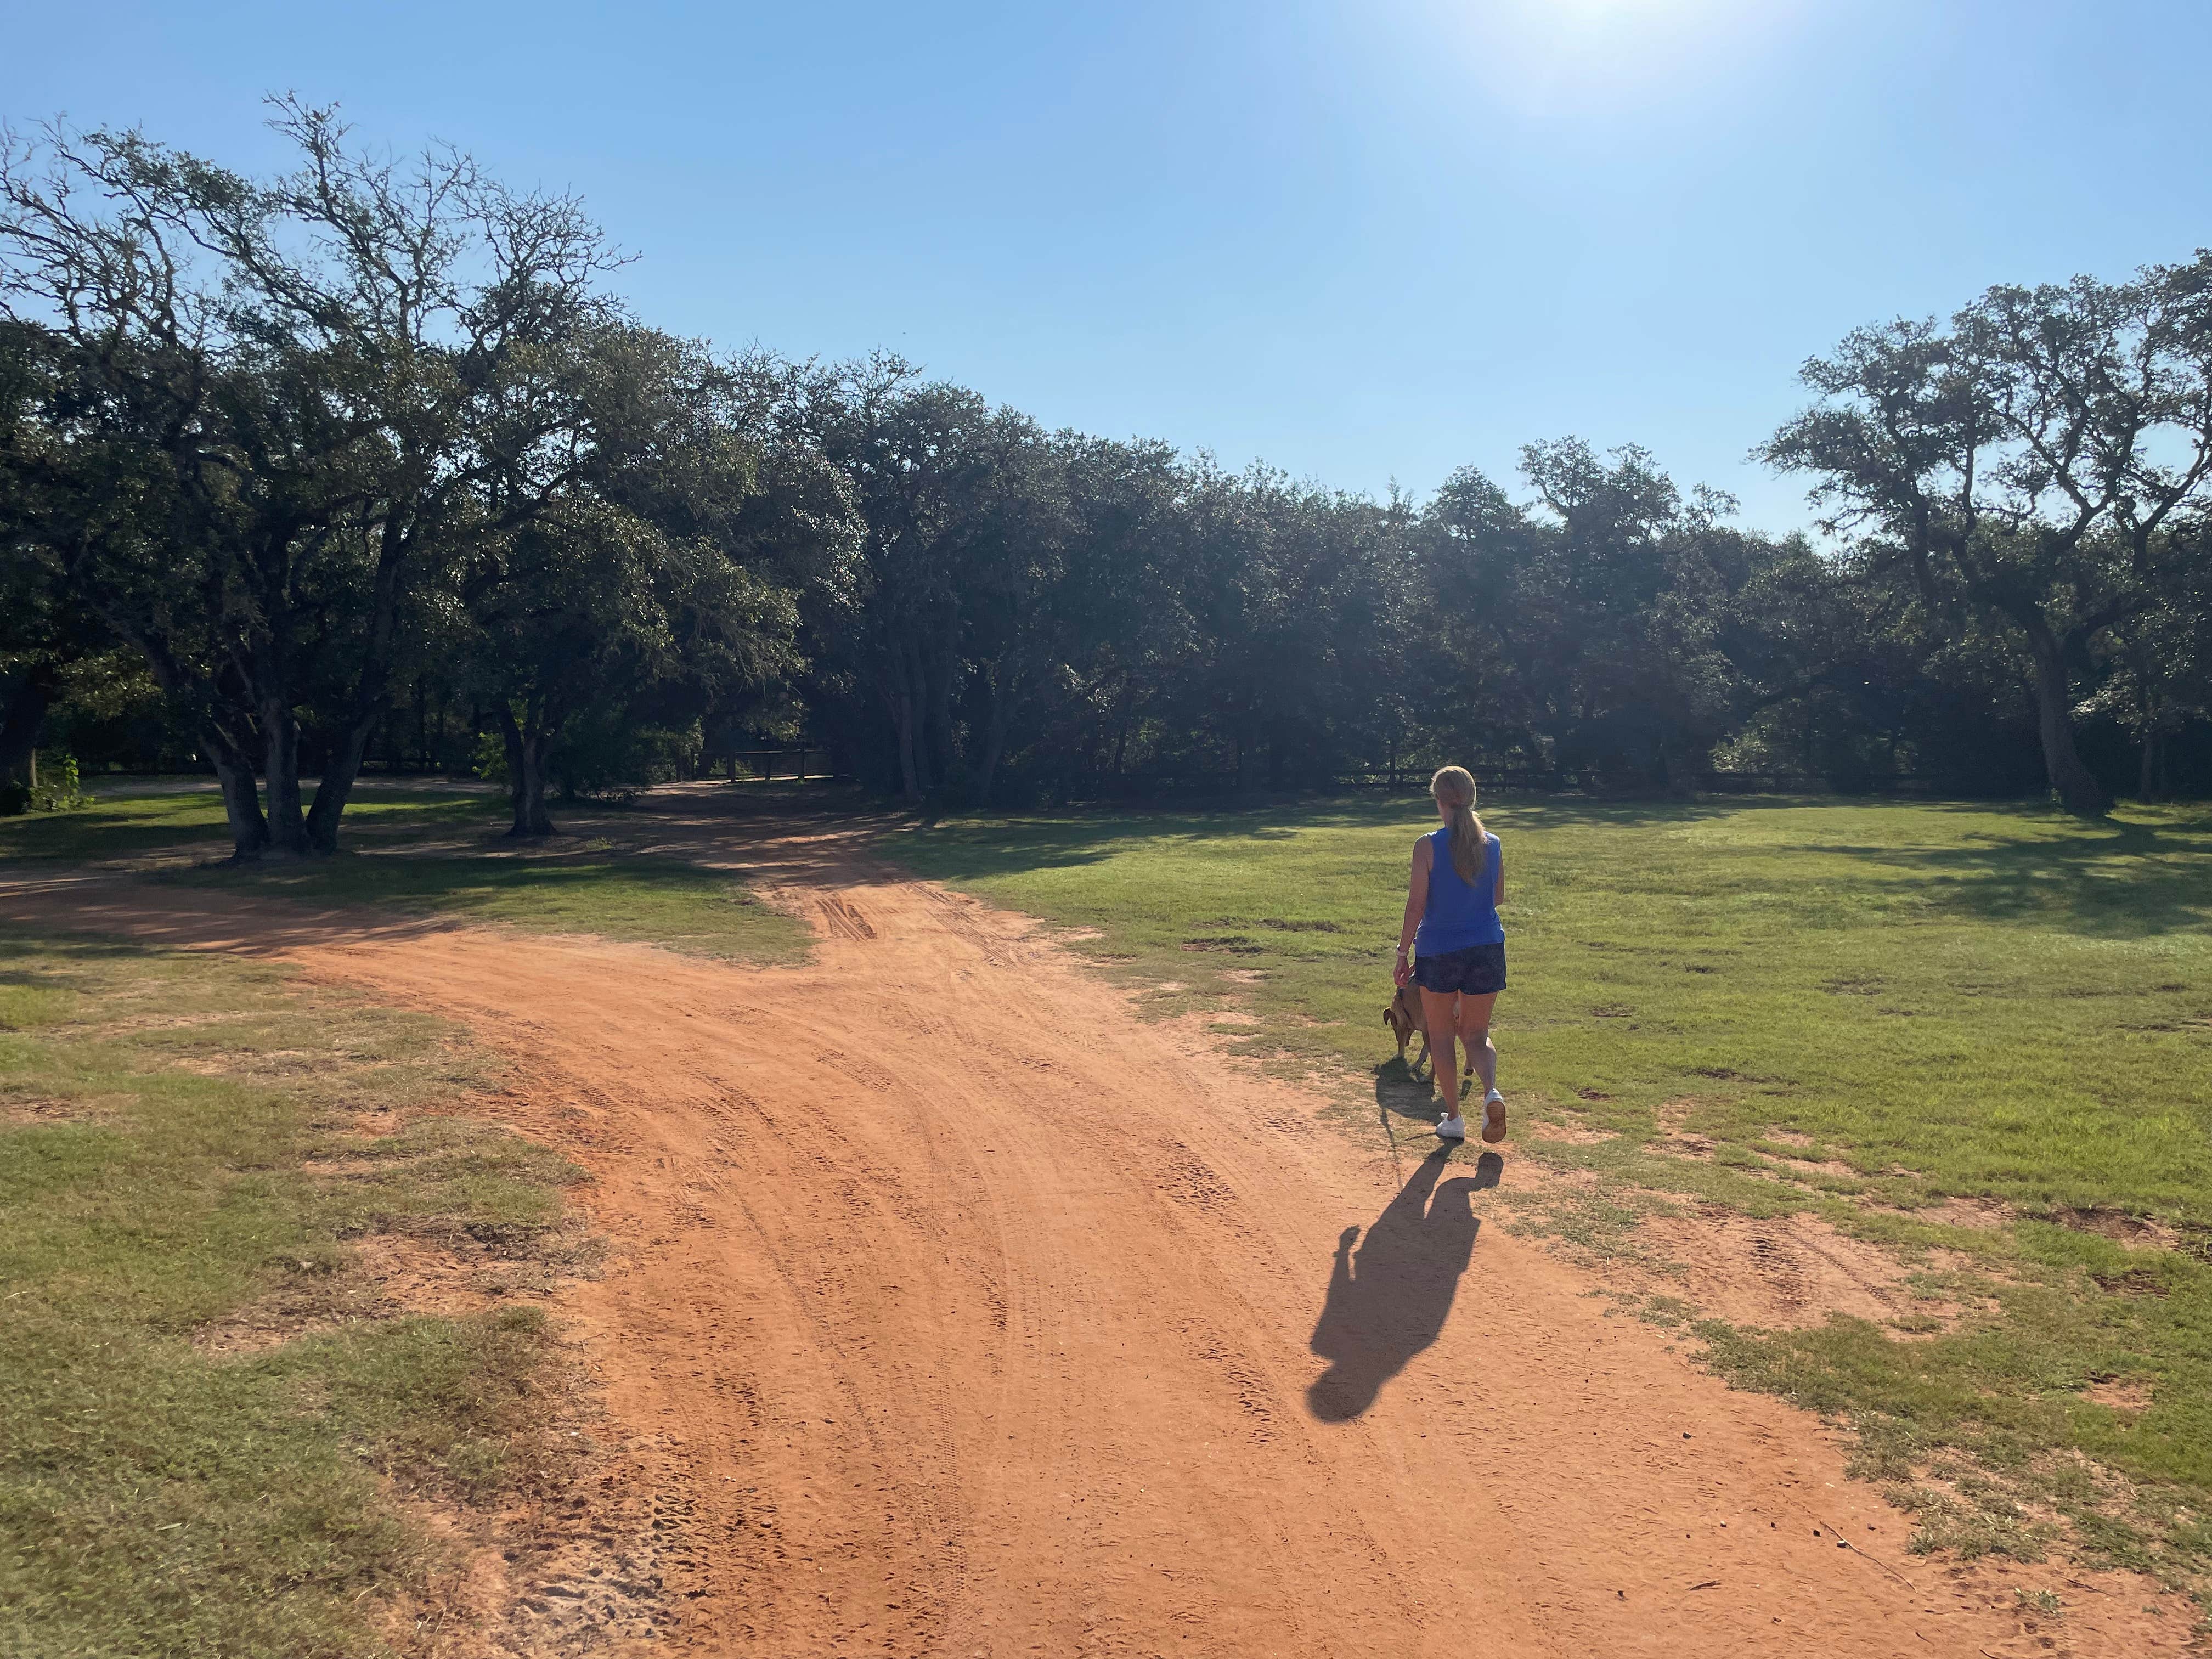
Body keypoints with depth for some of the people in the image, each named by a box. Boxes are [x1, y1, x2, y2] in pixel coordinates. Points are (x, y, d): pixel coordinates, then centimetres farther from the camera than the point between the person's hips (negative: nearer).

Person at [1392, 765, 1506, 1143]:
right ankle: (1491, 1092, -13)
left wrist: (1403, 952, -4)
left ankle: (1454, 1118, 18)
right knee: (1476, 1034, 14)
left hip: (1438, 952, -3)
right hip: (1487, 950, 3)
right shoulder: (1493, 845, 0)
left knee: (1441, 1036, 14)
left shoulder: (1428, 846, -11)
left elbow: (1416, 904, -12)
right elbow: (1498, 896, 13)